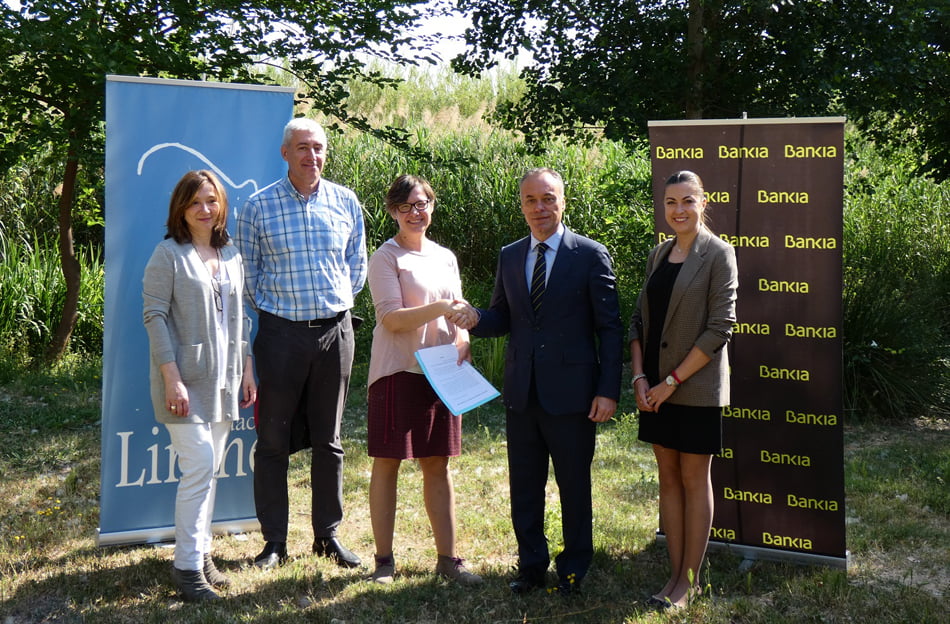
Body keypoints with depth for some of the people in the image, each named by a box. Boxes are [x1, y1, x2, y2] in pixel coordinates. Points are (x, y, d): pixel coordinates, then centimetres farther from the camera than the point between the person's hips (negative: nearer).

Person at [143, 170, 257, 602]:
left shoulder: (230, 255, 12)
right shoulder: (169, 254, -6)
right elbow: (155, 316, -11)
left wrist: (247, 370, 13)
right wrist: (172, 379, -17)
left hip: (223, 379, 6)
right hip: (186, 379, -6)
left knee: (211, 469, 10)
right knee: (198, 466, -10)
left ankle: (201, 552, 21)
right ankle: (187, 566, -2)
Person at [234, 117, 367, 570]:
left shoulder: (346, 202, 5)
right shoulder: (259, 206, -1)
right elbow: (248, 272, 5)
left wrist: (336, 302, 10)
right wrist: (272, 306, 4)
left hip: (334, 330, 2)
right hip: (281, 332, -2)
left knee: (328, 440, 10)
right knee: (273, 440, 3)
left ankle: (328, 534, 20)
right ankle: (274, 541, 12)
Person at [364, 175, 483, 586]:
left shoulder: (445, 257, 14)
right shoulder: (387, 257, -4)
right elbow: (392, 318, -12)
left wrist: (463, 340, -3)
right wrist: (442, 308, -22)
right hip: (397, 370, -5)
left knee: (437, 463, 7)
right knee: (387, 463, 1)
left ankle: (447, 558, 12)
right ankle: (384, 559, 9)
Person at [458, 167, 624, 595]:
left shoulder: (590, 255, -4)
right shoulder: (509, 257, 10)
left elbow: (610, 328, -6)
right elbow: (502, 318, 13)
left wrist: (608, 391, -12)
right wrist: (474, 318, -11)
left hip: (571, 395, -4)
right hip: (522, 394, 4)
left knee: (574, 486, 9)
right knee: (524, 487, 13)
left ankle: (574, 568, 25)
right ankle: (531, 564, 29)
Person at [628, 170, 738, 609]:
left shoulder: (717, 253, -8)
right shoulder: (658, 254, 10)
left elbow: (719, 329, -14)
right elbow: (640, 318, 10)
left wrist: (672, 381, -14)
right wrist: (640, 376, -3)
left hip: (696, 386, -6)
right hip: (656, 386, 6)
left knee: (694, 478, 3)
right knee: (668, 477, 9)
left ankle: (689, 580, 11)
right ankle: (676, 573, 17)